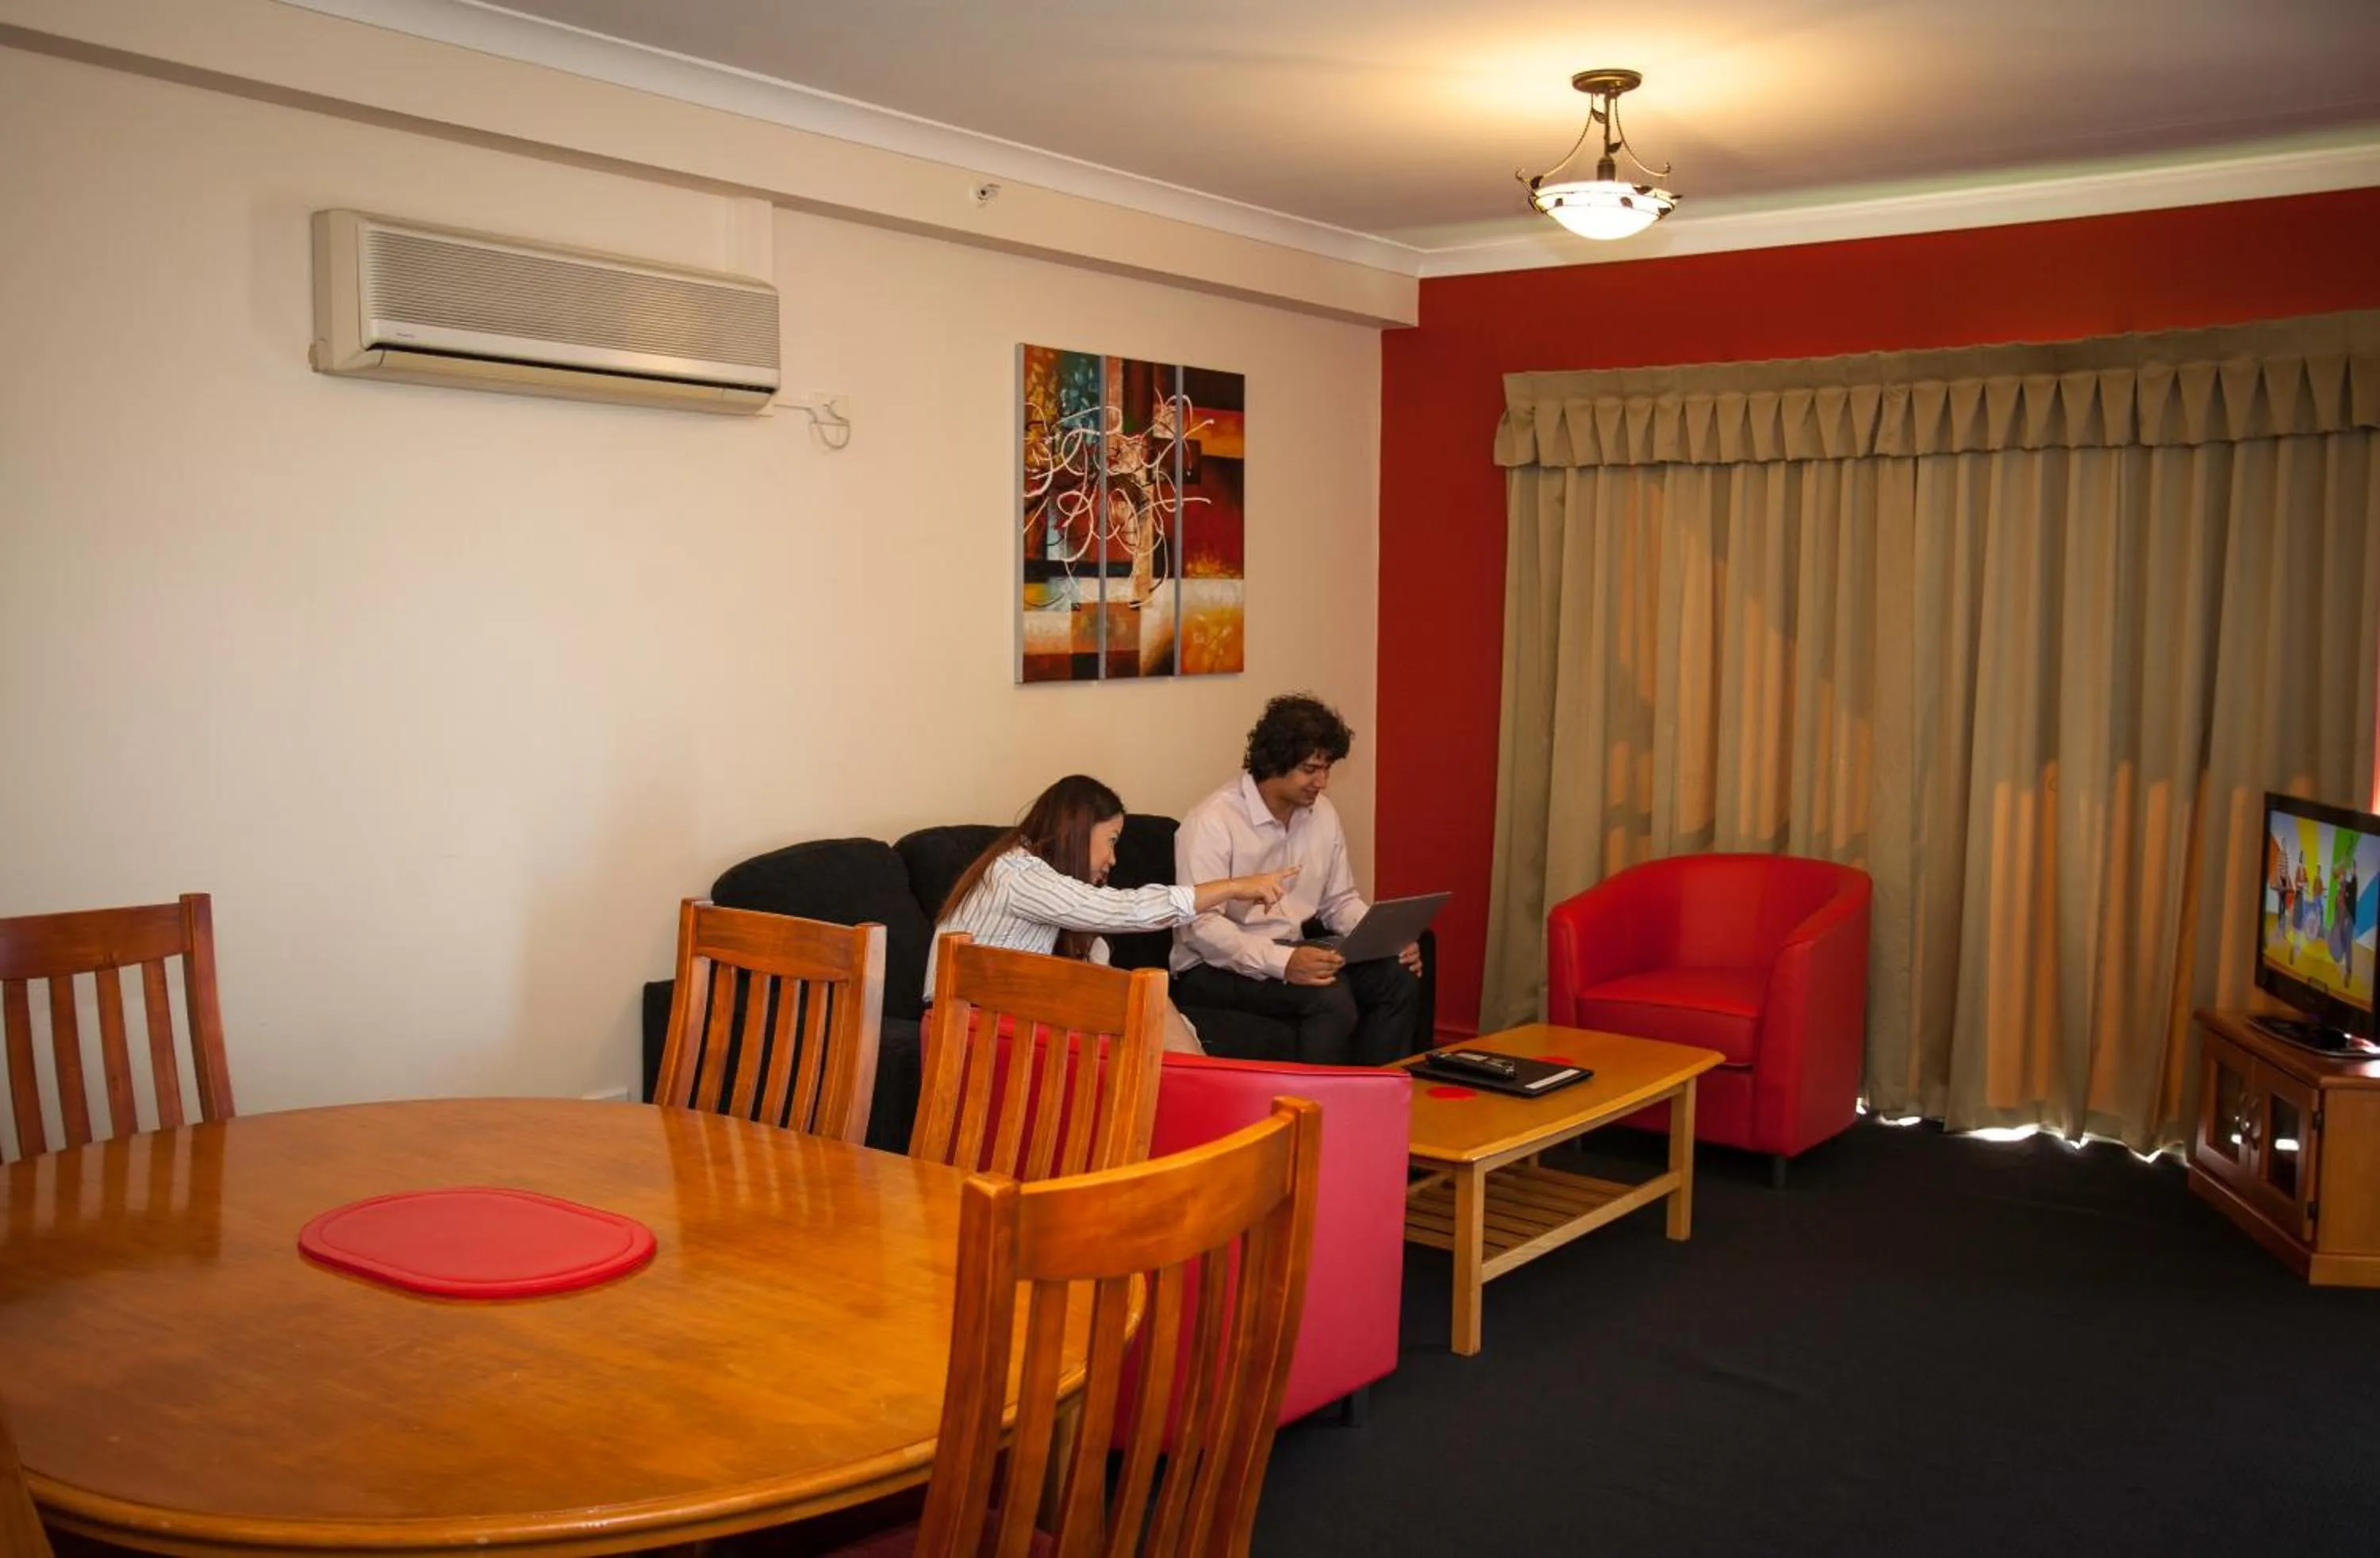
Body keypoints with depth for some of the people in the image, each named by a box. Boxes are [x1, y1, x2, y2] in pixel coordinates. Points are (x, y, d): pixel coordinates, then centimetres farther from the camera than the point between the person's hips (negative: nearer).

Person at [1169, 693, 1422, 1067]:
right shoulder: (1211, 823, -17)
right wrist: (1282, 963, -36)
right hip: (1214, 968, -7)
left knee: (1399, 976, -14)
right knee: (1330, 995, -31)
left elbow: (1340, 901, 15)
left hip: (1292, 954, 7)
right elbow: (1200, 926, -24)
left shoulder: (1322, 814, 7)